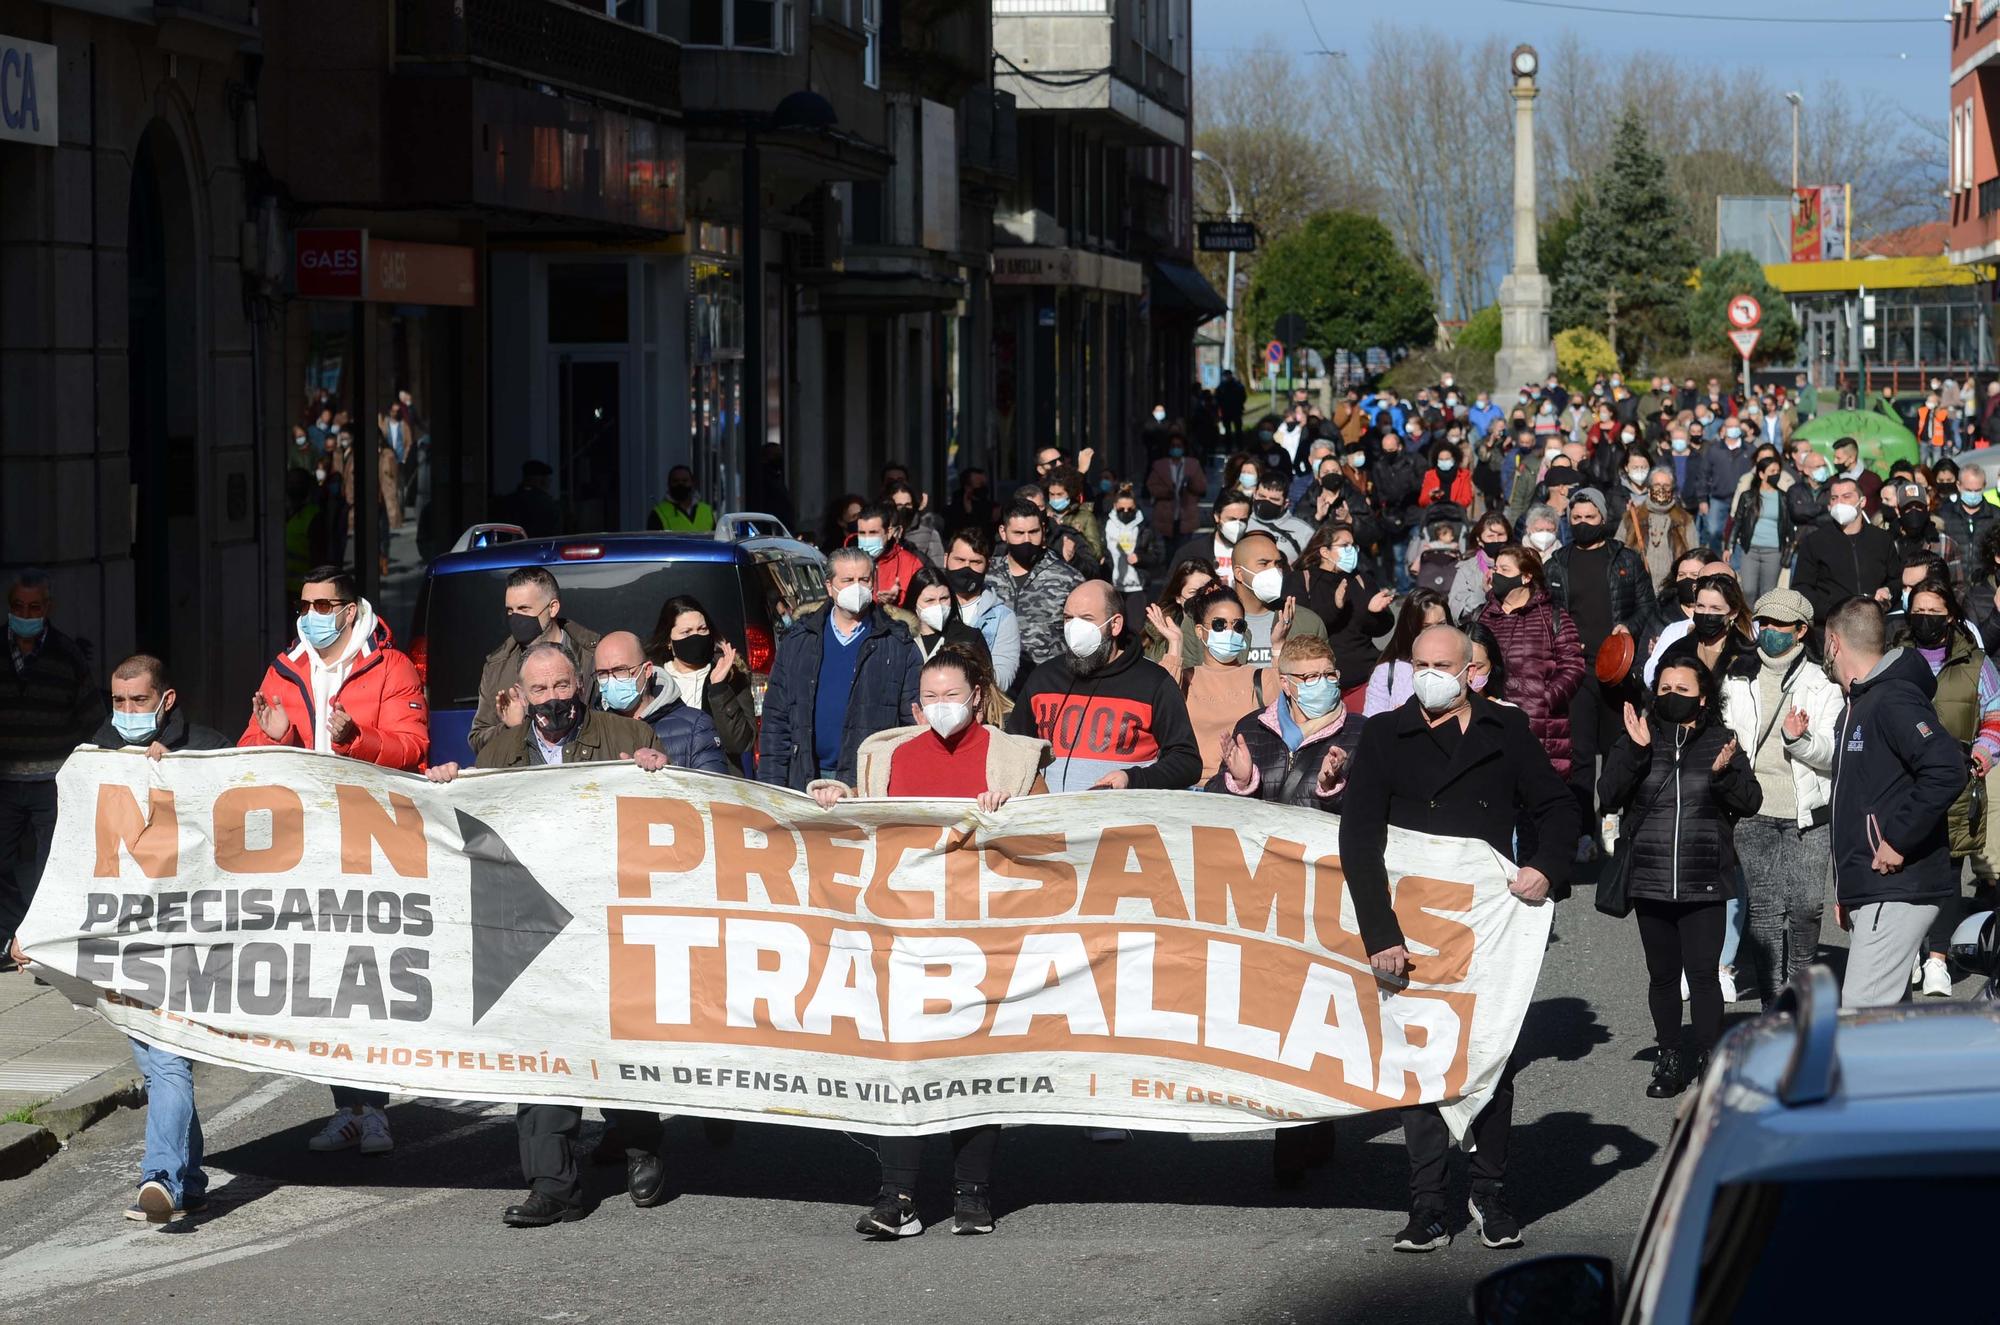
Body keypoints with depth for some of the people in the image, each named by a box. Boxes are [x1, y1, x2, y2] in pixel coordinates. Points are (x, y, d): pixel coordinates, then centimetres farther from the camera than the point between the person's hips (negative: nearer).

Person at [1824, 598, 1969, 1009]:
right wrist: (1846, 892, 21)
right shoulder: (1856, 707, 19)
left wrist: (1898, 840, -22)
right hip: (1868, 892, 10)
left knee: (1862, 1010, -16)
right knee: (1882, 1010, 11)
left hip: (1897, 893, -10)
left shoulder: (1894, 700, -13)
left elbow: (1946, 771, -27)